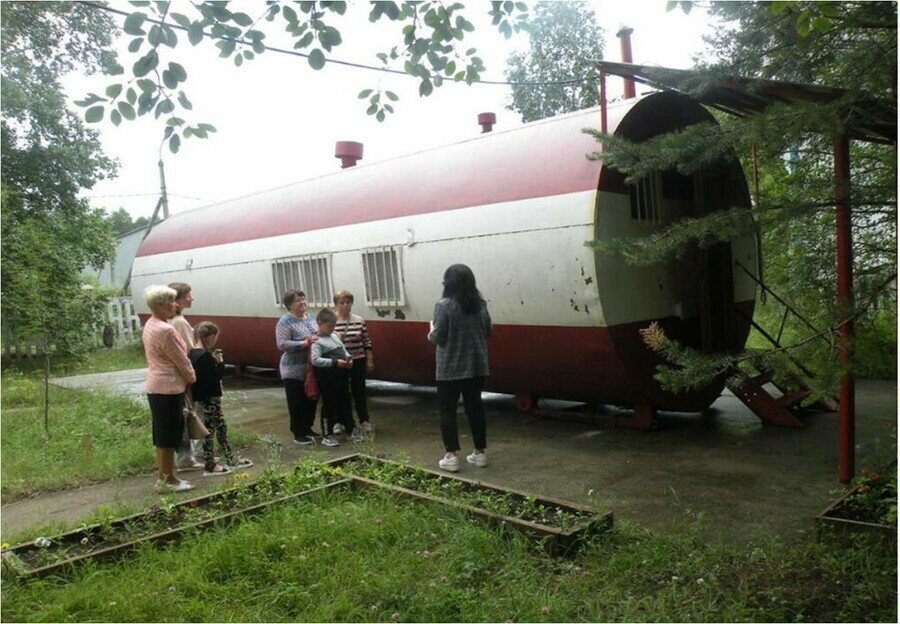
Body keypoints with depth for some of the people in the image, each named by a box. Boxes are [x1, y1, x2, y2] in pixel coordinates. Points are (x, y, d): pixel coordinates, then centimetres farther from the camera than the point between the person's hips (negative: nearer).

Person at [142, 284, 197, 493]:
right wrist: (191, 378, 3)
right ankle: (166, 479, 8)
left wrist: (185, 378, 14)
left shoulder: (149, 326, 11)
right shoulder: (165, 330, -21)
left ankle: (163, 476, 24)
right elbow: (181, 360, -14)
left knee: (162, 435, 16)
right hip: (168, 387, -10)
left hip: (156, 386, 10)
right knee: (168, 437, -1)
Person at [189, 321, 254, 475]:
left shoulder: (192, 353, 8)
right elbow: (217, 376, -21)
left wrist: (214, 361, 5)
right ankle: (209, 465, 11)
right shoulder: (205, 355, -21)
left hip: (202, 397, 10)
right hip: (209, 398, -10)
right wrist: (220, 362, -9)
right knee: (209, 430, 1)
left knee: (221, 427, 16)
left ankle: (232, 460, 24)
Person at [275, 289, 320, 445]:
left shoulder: (311, 318, 10)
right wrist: (304, 343, -29)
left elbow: (319, 336, 19)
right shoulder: (285, 322, -13)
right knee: (297, 403, 3)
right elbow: (282, 345, -22)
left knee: (311, 400, 16)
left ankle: (307, 428, 31)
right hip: (294, 371, -7)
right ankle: (298, 434, 13)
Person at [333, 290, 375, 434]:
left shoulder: (359, 321, 1)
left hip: (358, 362, 2)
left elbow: (367, 342, 6)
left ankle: (364, 421, 17)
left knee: (359, 392, 8)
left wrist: (370, 360, 3)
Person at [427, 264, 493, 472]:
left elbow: (438, 337, -14)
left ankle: (450, 456, 4)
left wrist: (431, 332, 7)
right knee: (474, 406, 12)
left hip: (450, 367, -5)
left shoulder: (444, 305, -13)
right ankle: (480, 452, 18)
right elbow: (488, 332, 10)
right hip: (476, 365, 5)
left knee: (447, 409, 5)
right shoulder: (480, 304, 3)